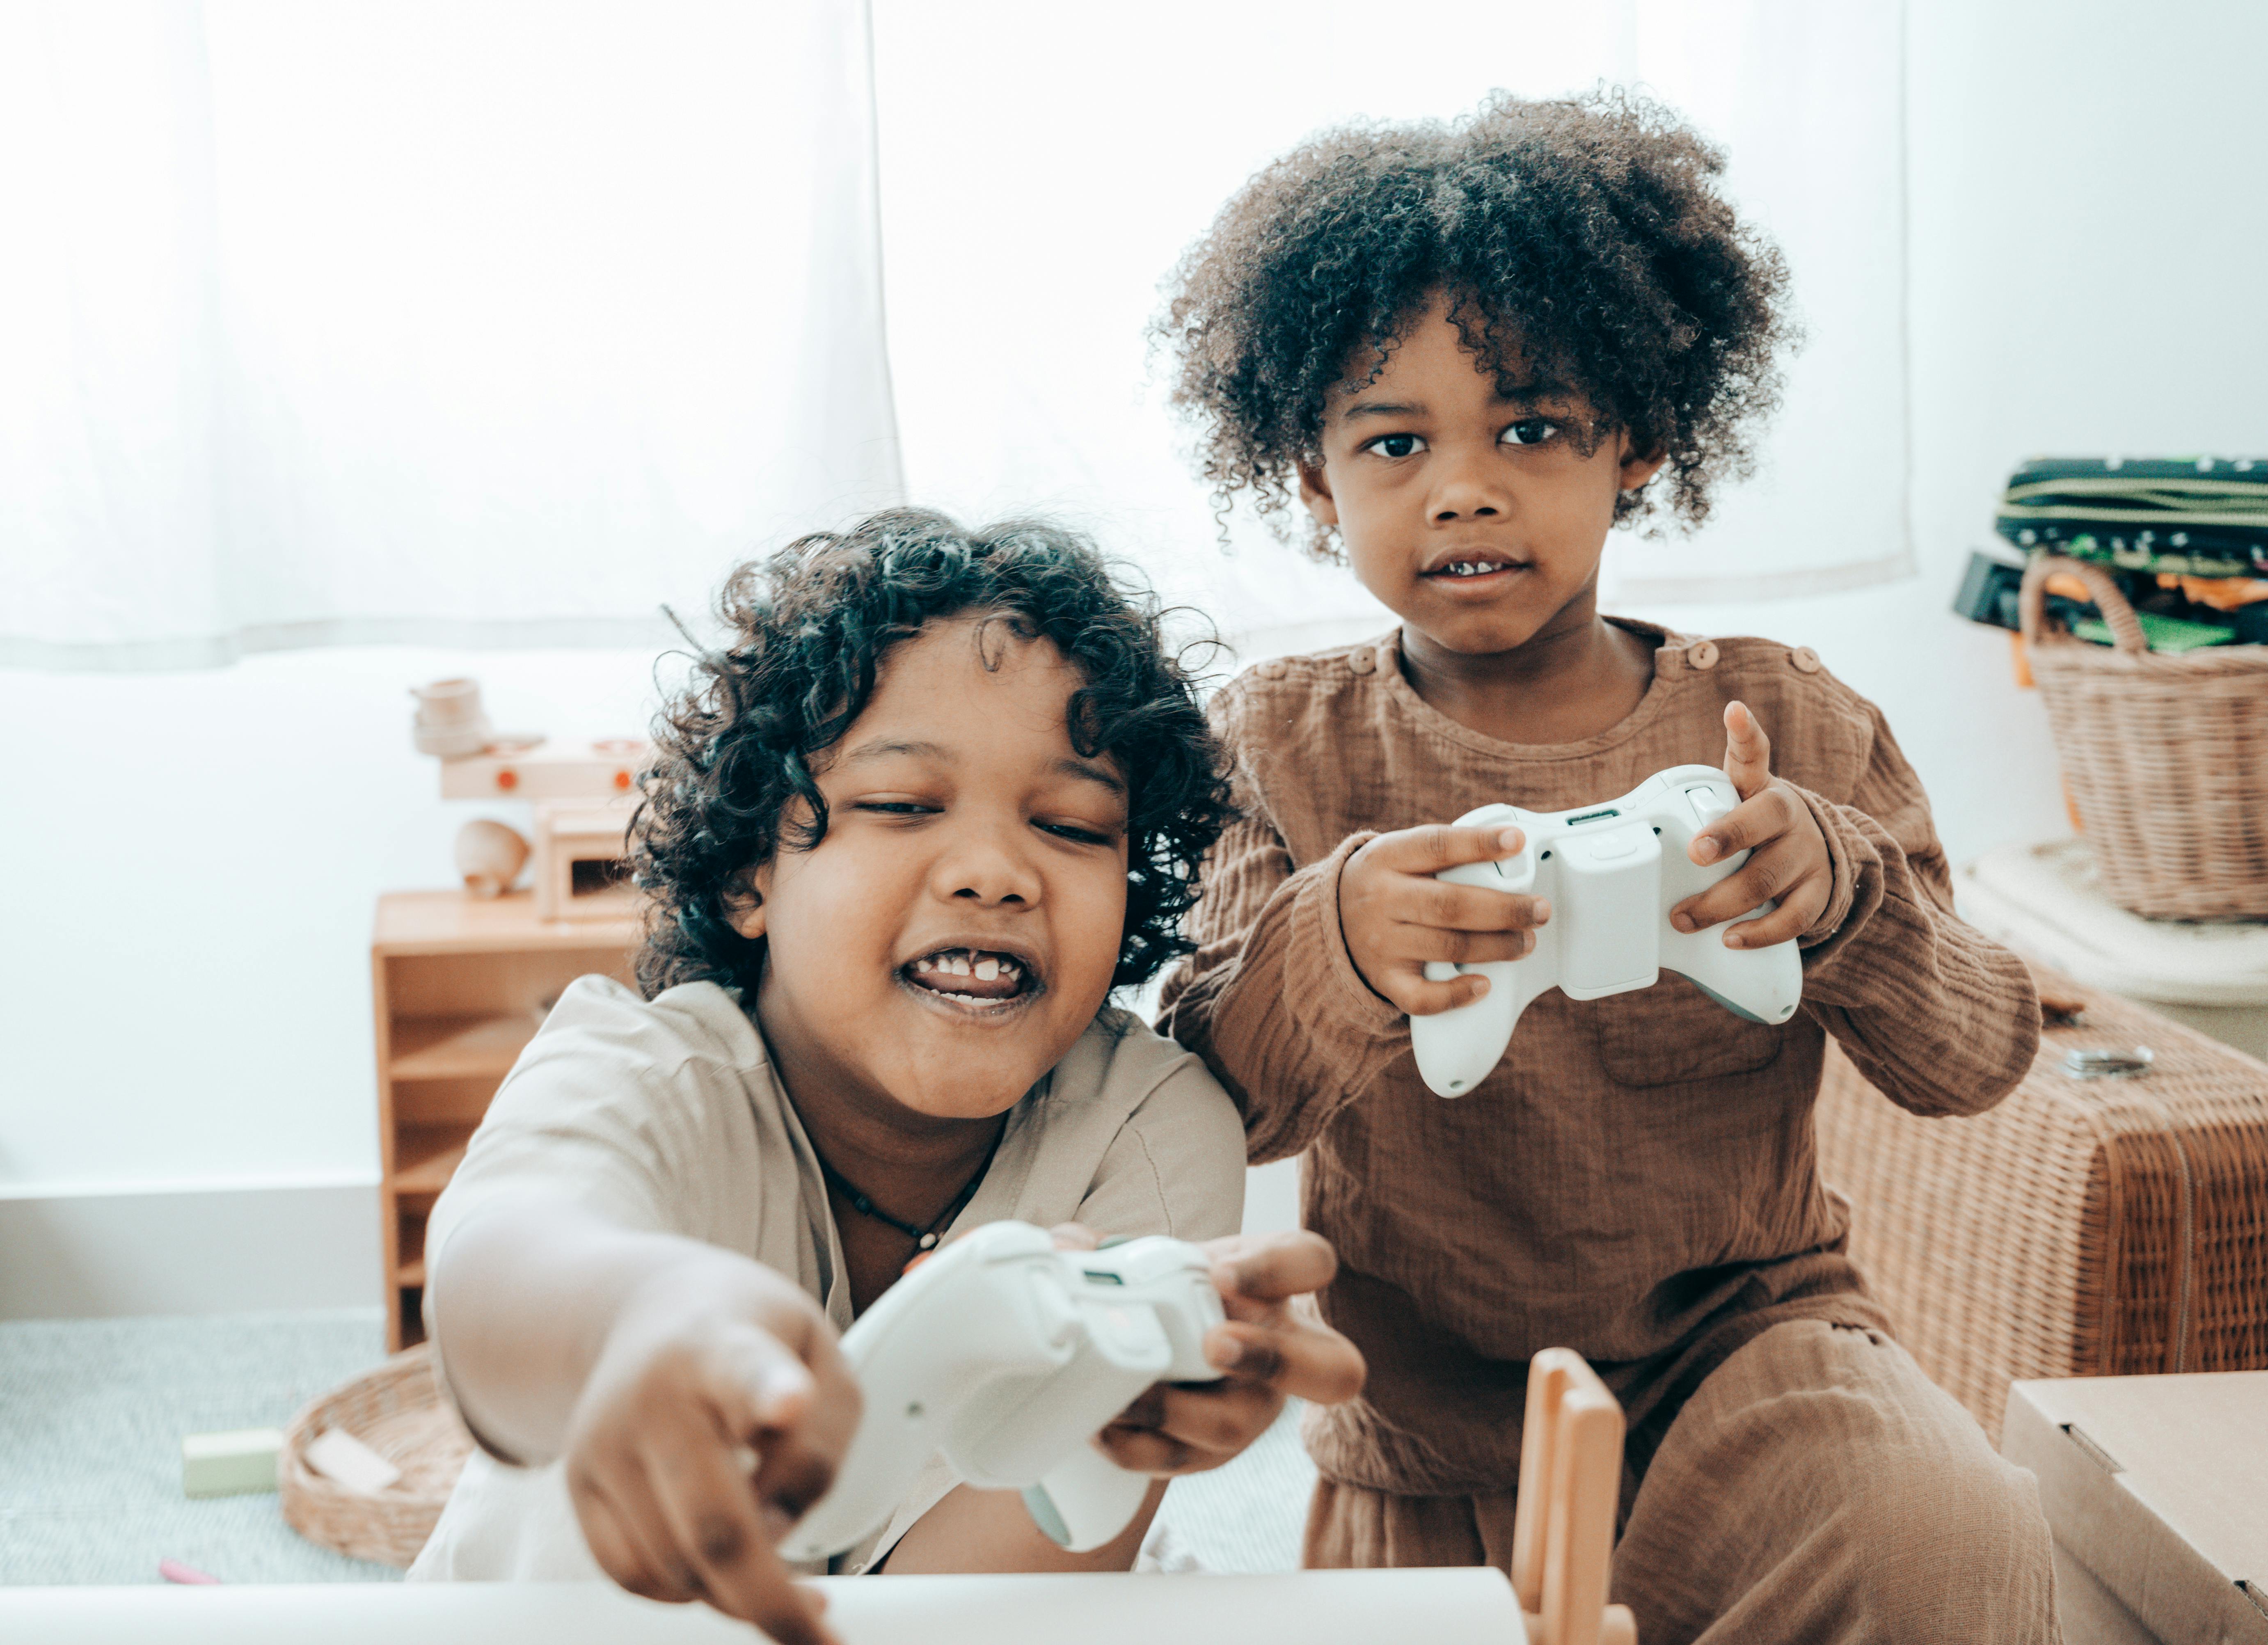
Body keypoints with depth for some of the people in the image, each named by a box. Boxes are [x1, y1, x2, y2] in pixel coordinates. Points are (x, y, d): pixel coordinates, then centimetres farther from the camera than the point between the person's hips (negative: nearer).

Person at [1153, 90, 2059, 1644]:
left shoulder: (1786, 726, -3)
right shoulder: (1284, 746, -4)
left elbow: (1978, 1058, -5)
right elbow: (1206, 1102, -14)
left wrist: (1843, 893, -28)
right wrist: (1337, 947, -37)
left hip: (1744, 1328, 0)